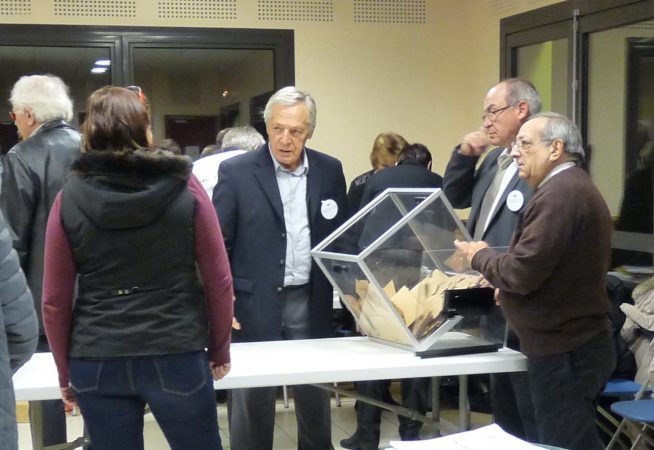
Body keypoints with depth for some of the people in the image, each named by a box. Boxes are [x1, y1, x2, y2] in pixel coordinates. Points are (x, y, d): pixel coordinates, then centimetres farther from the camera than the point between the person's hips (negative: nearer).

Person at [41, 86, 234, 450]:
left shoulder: (71, 197, -1)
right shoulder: (185, 186, -3)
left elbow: (55, 299, 1)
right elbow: (219, 280, -1)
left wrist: (66, 372, 13)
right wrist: (220, 349, 12)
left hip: (96, 361, 1)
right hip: (177, 354, -1)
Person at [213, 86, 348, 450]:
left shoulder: (330, 170, 5)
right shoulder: (237, 172, -5)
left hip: (311, 303, 3)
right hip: (254, 305, -3)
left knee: (316, 399, 12)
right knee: (252, 403, 4)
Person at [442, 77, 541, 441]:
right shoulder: (493, 159, 12)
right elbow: (455, 198, 20)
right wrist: (464, 155, 6)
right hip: (493, 307, 10)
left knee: (533, 417, -1)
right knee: (504, 410, 21)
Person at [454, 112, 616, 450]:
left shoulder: (559, 194, -19)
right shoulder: (575, 188, 15)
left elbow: (522, 272, -23)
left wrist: (480, 255, -5)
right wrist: (506, 287, 14)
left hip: (564, 352, -10)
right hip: (577, 342, 10)